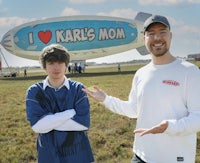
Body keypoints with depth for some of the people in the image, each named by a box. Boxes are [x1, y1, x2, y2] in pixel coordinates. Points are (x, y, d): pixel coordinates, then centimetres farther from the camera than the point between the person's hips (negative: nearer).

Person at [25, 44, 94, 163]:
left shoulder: (78, 89, -3)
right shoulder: (34, 92, -4)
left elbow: (84, 123, -13)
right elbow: (37, 125, -16)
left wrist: (49, 121, -14)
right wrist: (72, 112, -16)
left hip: (78, 153, 0)